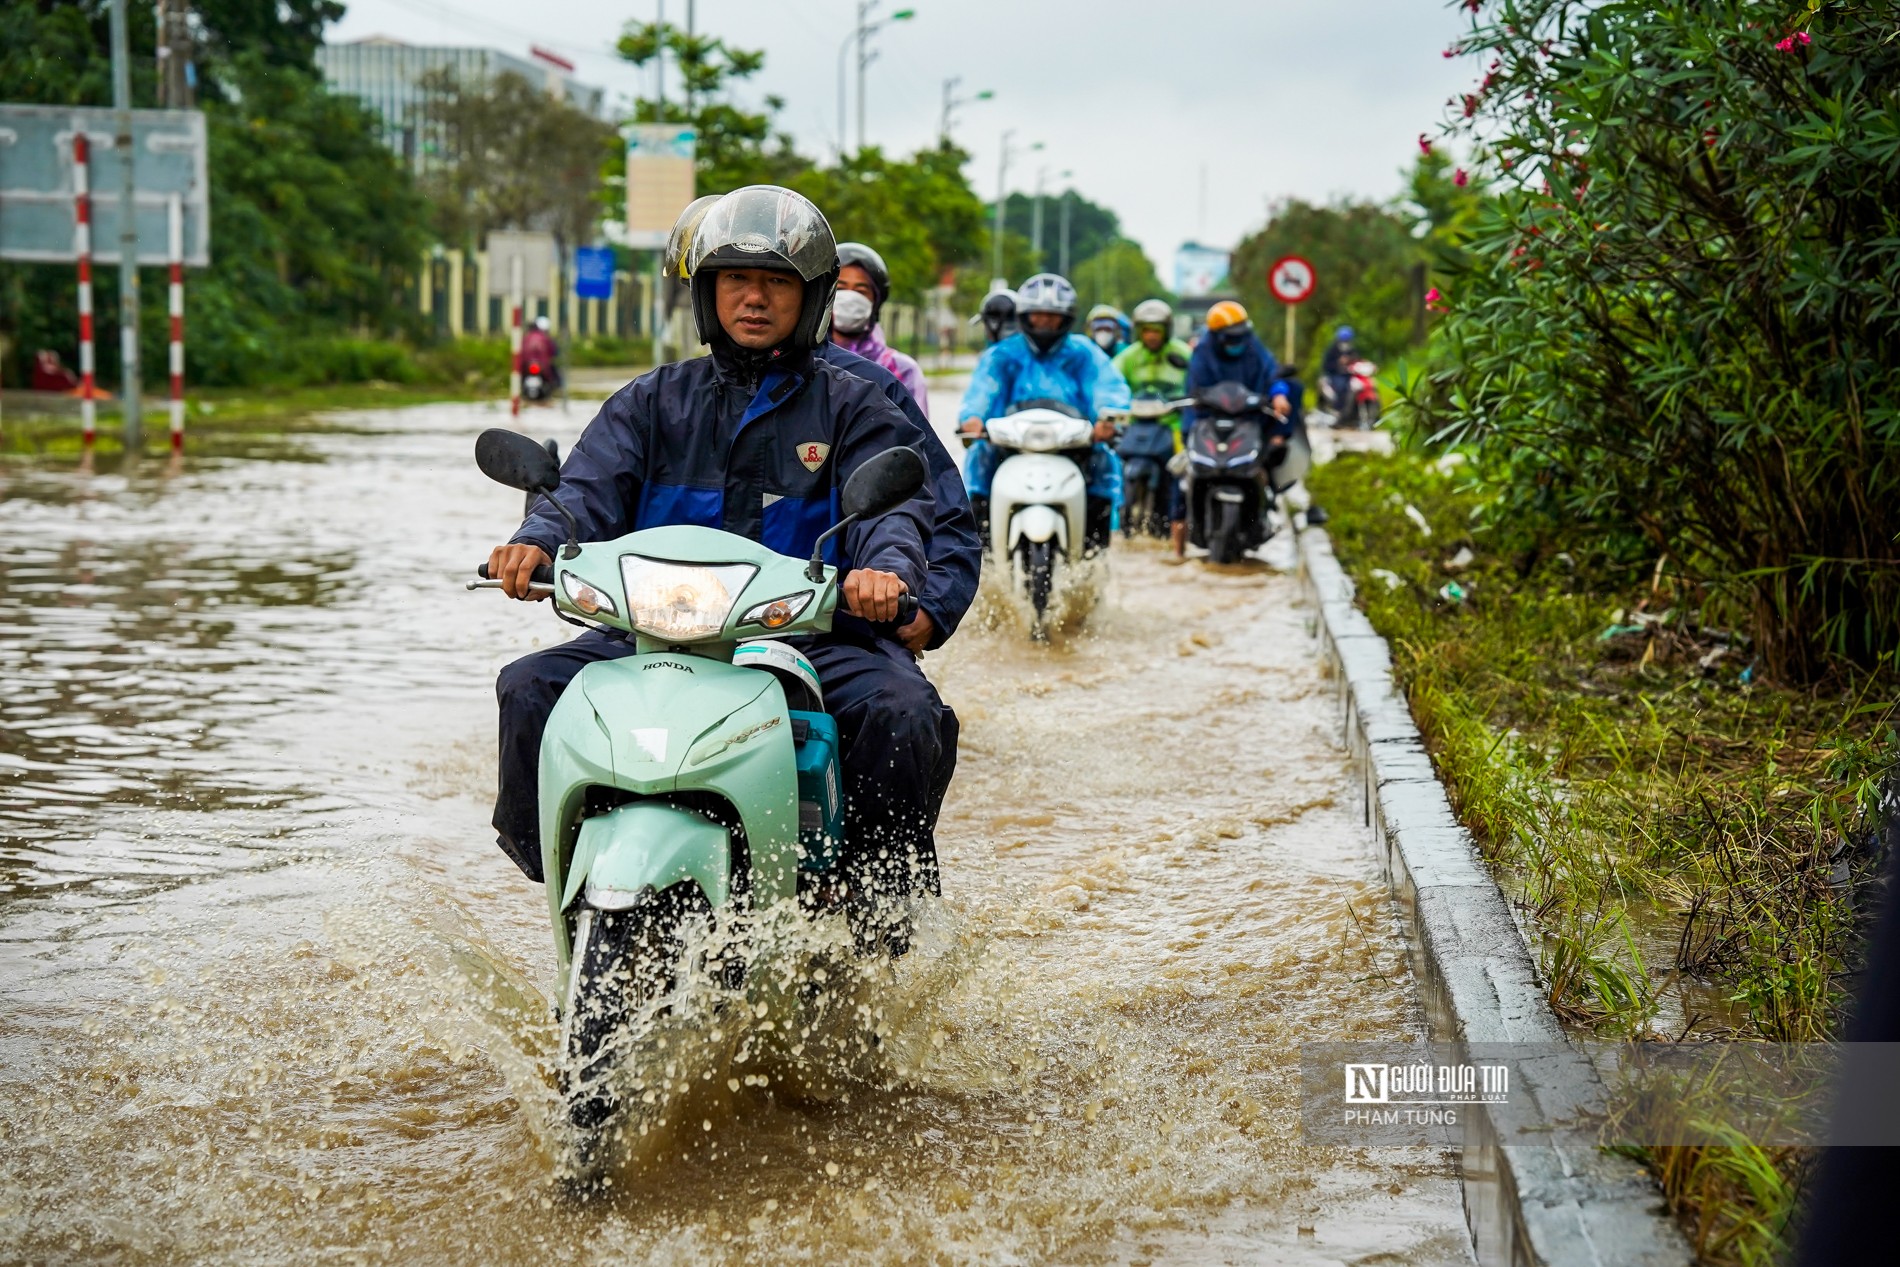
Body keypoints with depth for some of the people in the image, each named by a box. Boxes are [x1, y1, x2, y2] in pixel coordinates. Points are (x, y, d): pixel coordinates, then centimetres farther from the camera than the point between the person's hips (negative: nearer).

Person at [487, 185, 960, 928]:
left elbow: (893, 502, -4)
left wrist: (886, 566, -29)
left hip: (815, 633, -2)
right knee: (530, 690, -17)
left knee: (901, 712, -29)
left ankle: (881, 902, -12)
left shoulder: (853, 407, 12)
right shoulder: (655, 401, 17)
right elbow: (592, 488, 3)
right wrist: (538, 541, -21)